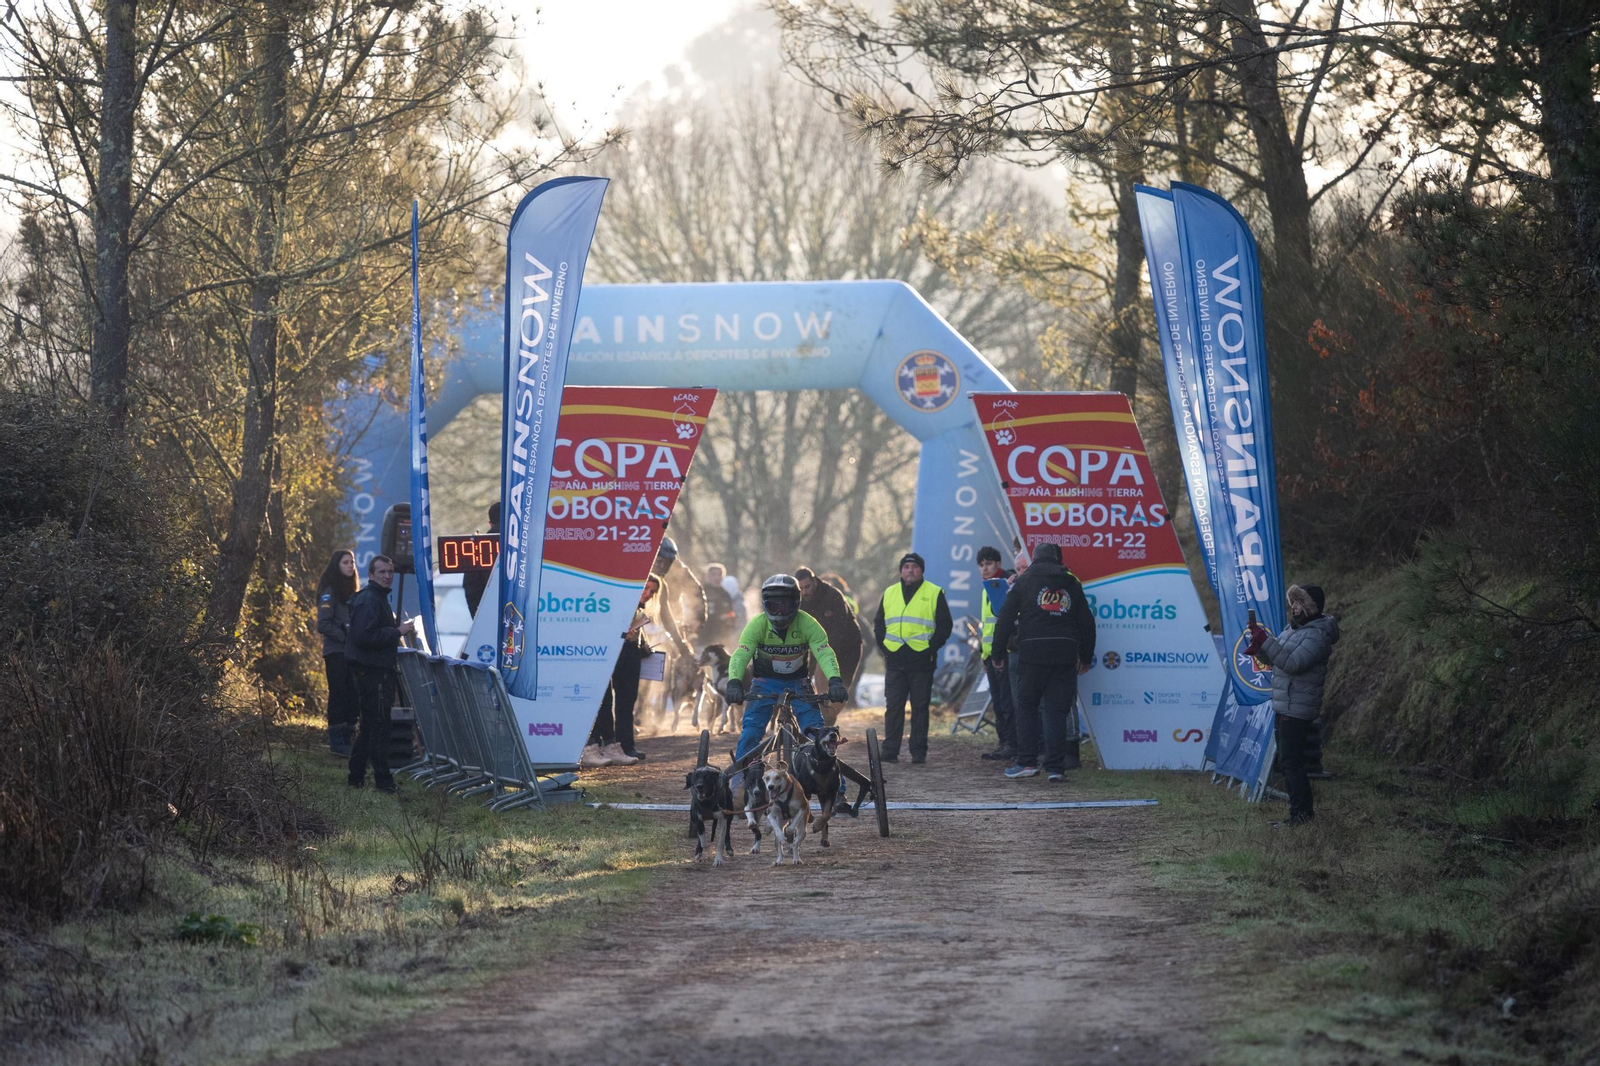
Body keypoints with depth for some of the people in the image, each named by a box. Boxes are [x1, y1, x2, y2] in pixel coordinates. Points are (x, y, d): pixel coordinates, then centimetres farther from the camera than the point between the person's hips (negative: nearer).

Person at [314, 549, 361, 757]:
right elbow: (323, 624, -14)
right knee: (339, 694, -8)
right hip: (336, 652, -7)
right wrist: (345, 637, -17)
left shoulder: (352, 590, 18)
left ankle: (348, 738, 10)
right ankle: (336, 741, -6)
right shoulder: (330, 592, -7)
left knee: (354, 696, 4)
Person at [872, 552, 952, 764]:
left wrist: (931, 648, -7)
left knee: (920, 708, 1)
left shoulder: (934, 594, 3)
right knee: (893, 707, 2)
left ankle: (919, 752, 4)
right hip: (894, 662, 3)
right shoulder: (889, 594, 14)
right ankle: (890, 752, 5)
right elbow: (879, 624, 20)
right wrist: (884, 646, 6)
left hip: (922, 661, -3)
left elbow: (945, 626, 2)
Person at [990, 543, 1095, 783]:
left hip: (1032, 654, -2)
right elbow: (1086, 622, 16)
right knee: (1057, 711, 3)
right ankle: (1056, 768, -2)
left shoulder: (1024, 582, 7)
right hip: (1065, 653, 2)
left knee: (1026, 706, 9)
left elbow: (1005, 620, 2)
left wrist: (997, 654, 8)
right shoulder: (1071, 584, 15)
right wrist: (1086, 657, 25)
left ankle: (1027, 762, 2)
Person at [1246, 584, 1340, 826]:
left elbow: (1293, 663, -27)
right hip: (1283, 705, 10)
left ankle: (1301, 813, -7)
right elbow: (1272, 660, 19)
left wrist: (1265, 641, -27)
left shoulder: (1317, 634, -15)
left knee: (1290, 760, -10)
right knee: (1289, 760, 15)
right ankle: (1303, 811, 22)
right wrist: (1259, 644, 0)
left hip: (1297, 709, -10)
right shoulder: (1293, 628, 15)